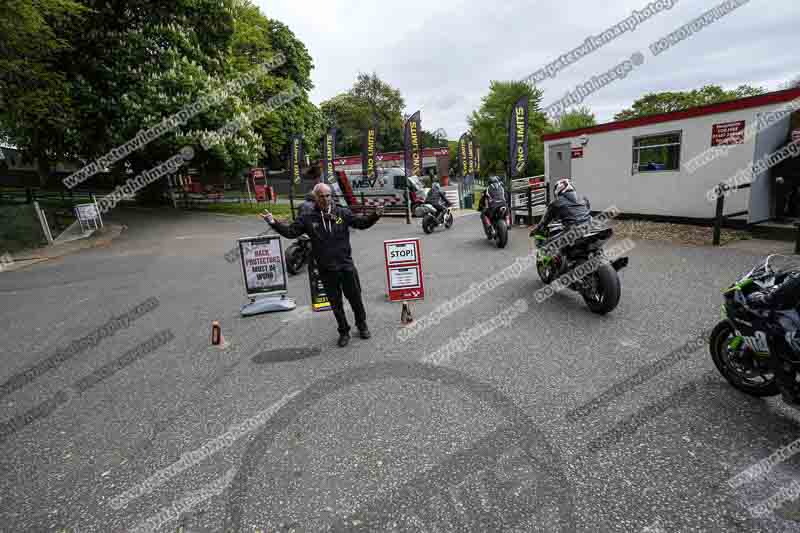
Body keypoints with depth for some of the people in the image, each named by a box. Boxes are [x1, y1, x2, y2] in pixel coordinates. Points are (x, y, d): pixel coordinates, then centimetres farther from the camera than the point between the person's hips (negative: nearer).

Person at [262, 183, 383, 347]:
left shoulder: (342, 213, 0)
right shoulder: (307, 217, -1)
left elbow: (362, 223, 2)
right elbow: (290, 232, 0)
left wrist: (376, 215, -13)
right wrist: (273, 222, -12)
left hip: (346, 266, 0)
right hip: (326, 270, 0)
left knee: (355, 298, 12)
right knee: (336, 303, 13)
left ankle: (362, 326, 36)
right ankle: (344, 331, 32)